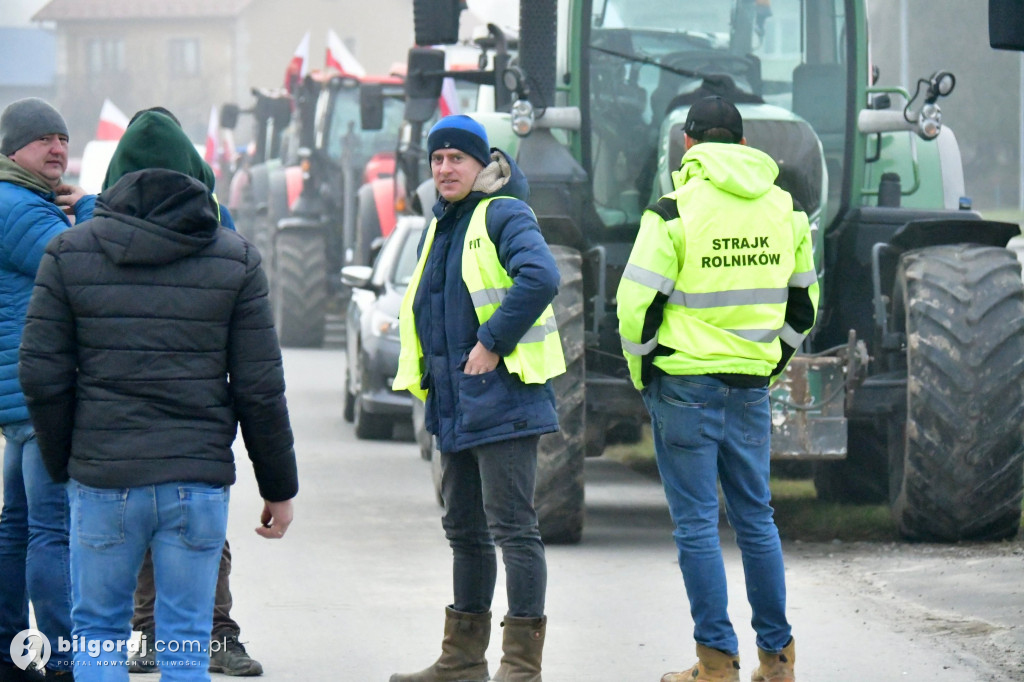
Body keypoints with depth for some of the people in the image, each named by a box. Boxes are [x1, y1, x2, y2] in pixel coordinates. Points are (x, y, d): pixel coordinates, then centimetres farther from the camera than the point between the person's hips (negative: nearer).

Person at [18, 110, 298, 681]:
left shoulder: (69, 253, 1)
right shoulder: (235, 259, 0)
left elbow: (42, 376, -1)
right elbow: (261, 389, -1)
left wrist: (63, 464, 13)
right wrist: (279, 488, 8)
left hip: (103, 479, 0)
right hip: (199, 482, 0)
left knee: (98, 633, 13)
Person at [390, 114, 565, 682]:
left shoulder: (503, 216, -8)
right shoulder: (438, 229, 19)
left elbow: (540, 277, -26)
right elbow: (419, 306, 30)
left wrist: (492, 342, -22)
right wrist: (422, 371, 15)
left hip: (501, 398, -10)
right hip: (453, 404, 10)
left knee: (512, 527, -10)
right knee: (464, 529, 16)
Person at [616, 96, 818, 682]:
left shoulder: (676, 211, -10)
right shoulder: (785, 210, 6)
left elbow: (637, 303, -12)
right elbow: (803, 302, 14)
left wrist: (643, 371, 3)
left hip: (685, 385, -5)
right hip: (752, 388, 5)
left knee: (697, 524, 0)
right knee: (756, 518, 13)